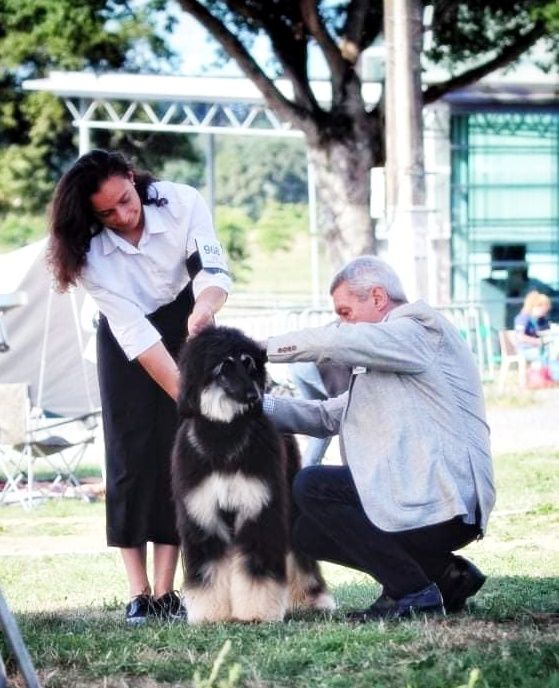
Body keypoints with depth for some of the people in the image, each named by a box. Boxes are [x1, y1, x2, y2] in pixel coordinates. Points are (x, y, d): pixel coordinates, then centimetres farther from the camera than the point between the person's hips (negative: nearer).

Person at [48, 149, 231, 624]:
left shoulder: (182, 202, -26)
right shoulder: (91, 251, -26)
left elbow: (214, 270, -32)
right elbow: (136, 333, -29)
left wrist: (204, 306, -56)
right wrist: (186, 394, -36)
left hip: (185, 324, 0)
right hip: (127, 340, 0)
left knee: (180, 452, -8)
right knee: (131, 455, -9)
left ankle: (165, 590, -9)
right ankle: (139, 591, -8)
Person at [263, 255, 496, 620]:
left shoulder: (424, 330, -6)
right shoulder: (383, 361, 25)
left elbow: (336, 342, -19)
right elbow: (329, 416, 19)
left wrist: (263, 348, -9)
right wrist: (259, 404, 8)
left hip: (443, 502, -10)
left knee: (312, 485, -13)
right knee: (309, 532, 12)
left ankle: (412, 590, -11)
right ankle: (445, 573, 8)